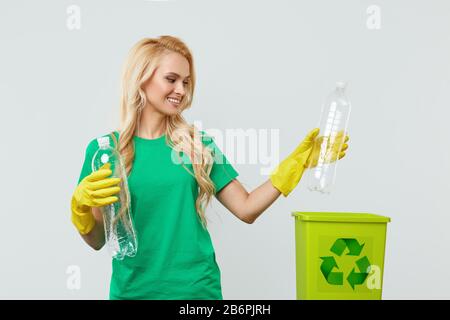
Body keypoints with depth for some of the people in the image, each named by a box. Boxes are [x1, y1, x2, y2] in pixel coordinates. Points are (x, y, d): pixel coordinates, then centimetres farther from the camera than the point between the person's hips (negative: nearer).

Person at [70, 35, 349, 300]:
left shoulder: (199, 144, -1)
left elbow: (247, 209, -3)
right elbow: (97, 241, -1)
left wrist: (297, 162, -8)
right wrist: (81, 207, -21)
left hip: (197, 288, 1)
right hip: (133, 290, -1)